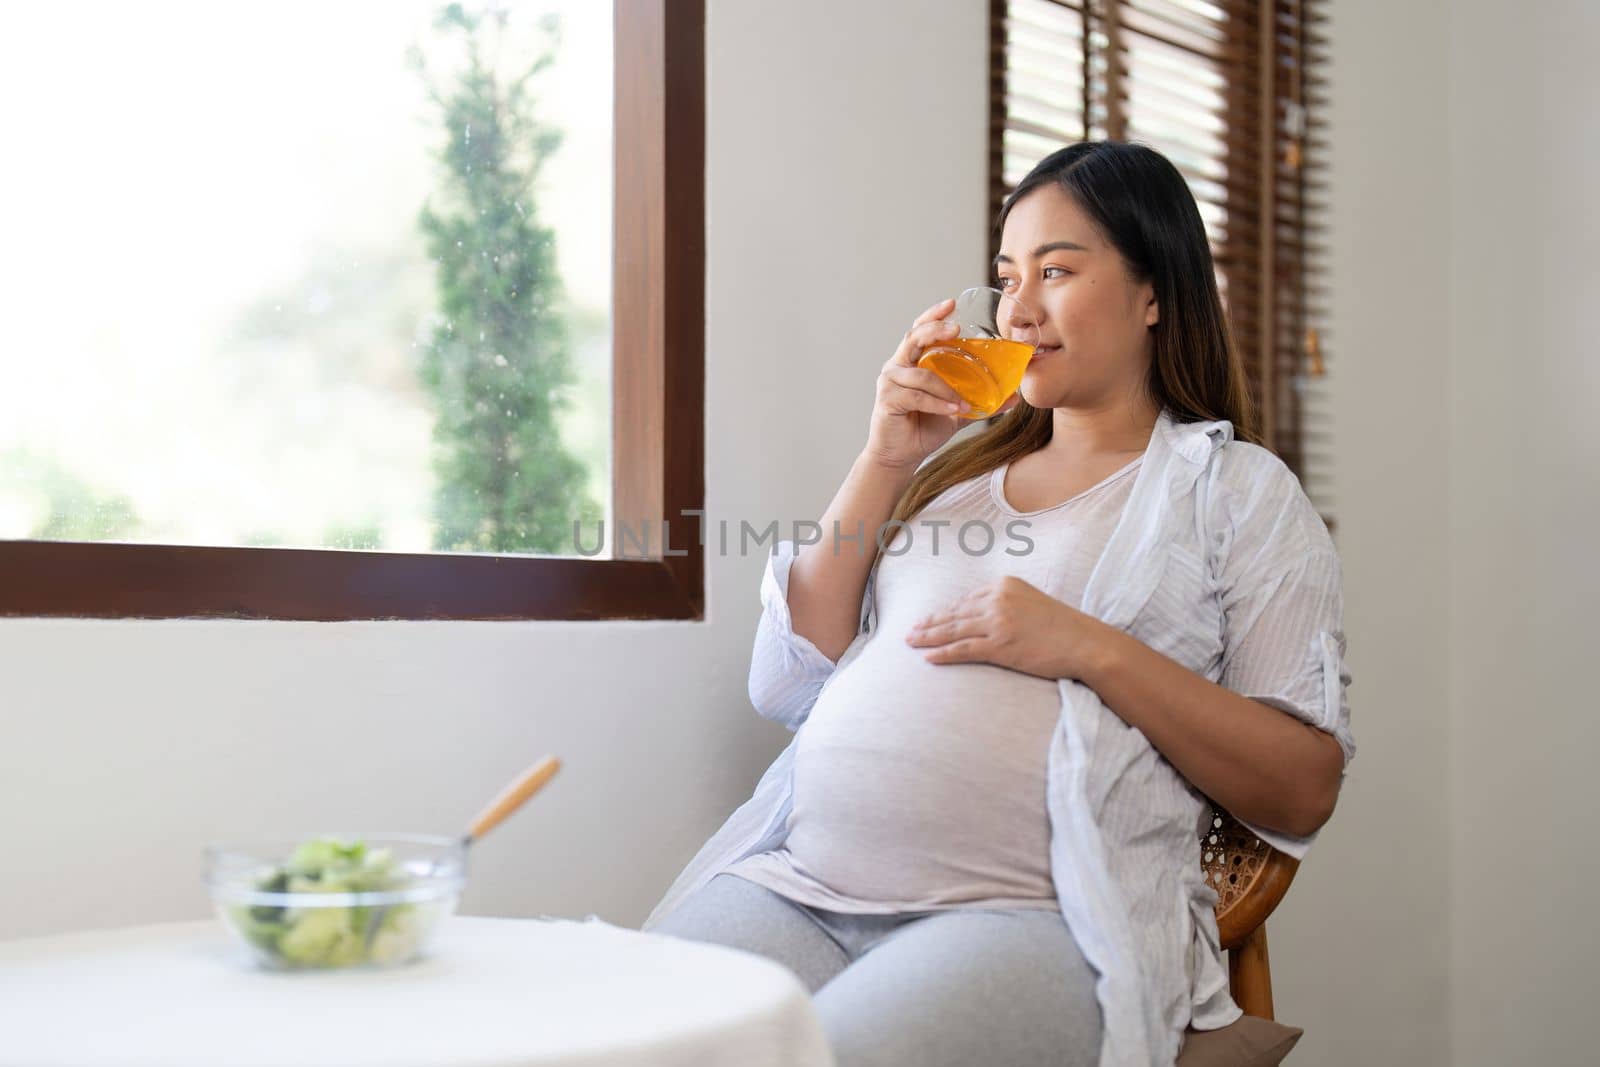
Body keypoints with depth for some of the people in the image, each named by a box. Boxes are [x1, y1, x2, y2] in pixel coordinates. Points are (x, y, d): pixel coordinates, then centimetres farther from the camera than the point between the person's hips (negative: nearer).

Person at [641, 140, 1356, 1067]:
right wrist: (884, 463, 8)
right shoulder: (955, 468, 23)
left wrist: (1090, 649, -11)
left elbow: (1304, 790, 0)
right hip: (795, 883, 5)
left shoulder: (1240, 491, 10)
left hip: (1032, 913, -4)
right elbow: (788, 686, 14)